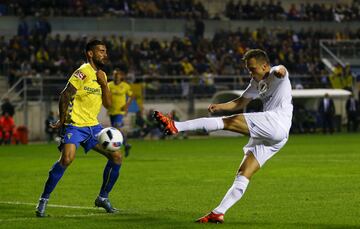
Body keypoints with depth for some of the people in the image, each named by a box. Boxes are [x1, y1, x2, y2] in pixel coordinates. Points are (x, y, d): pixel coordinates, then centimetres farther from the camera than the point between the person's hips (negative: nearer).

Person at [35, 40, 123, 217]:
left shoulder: (101, 75, 13)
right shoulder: (83, 73, -13)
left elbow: (108, 104, 10)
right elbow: (65, 96, -15)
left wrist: (104, 84, -4)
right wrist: (62, 121, -9)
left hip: (93, 125, 8)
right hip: (74, 125, -8)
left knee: (117, 157, 2)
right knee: (67, 159, -28)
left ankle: (103, 198, 16)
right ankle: (44, 199, -14)